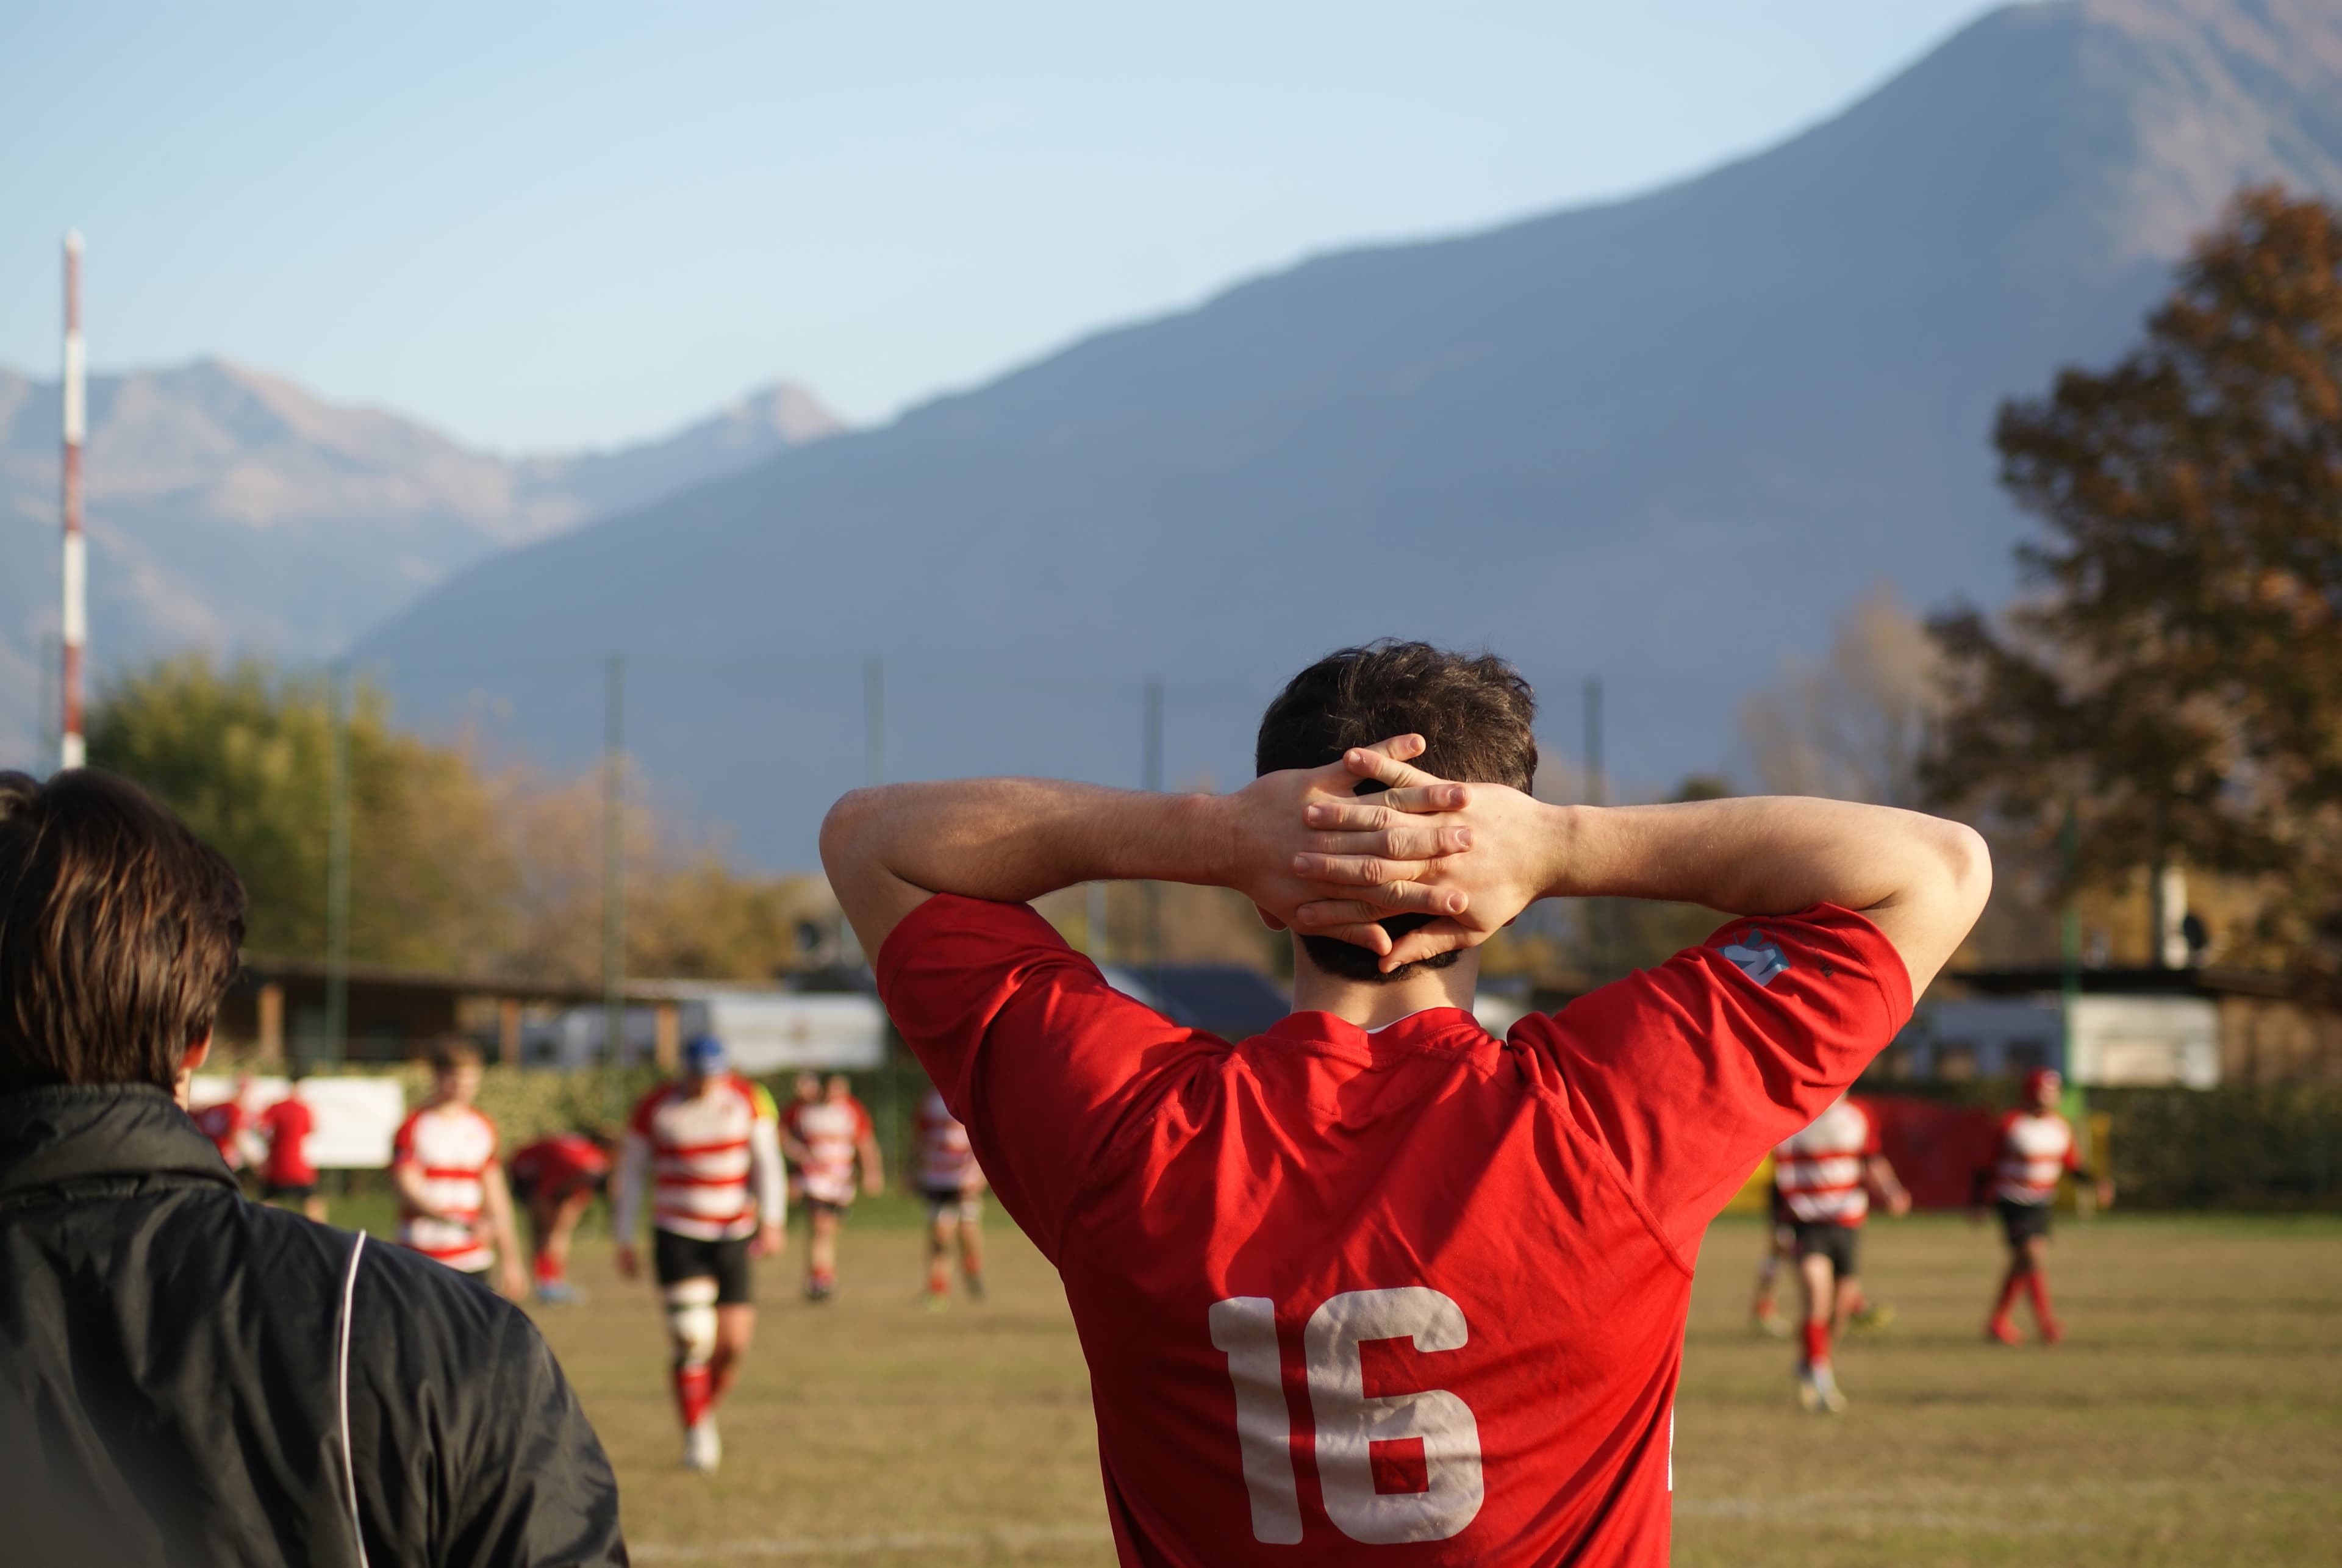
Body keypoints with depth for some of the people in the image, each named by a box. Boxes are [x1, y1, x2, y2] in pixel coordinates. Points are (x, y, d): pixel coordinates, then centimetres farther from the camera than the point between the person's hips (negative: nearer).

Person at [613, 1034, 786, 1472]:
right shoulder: (655, 1109, -5)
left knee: (734, 1343, 0)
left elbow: (767, 1161, -1)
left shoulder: (750, 1100, -1)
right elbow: (632, 1173, 3)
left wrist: (771, 1219, -14)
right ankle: (696, 1436, -1)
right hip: (677, 1236, -2)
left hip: (733, 1238, 2)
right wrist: (625, 1240, 4)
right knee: (693, 1340, -13)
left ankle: (707, 1413, 27)